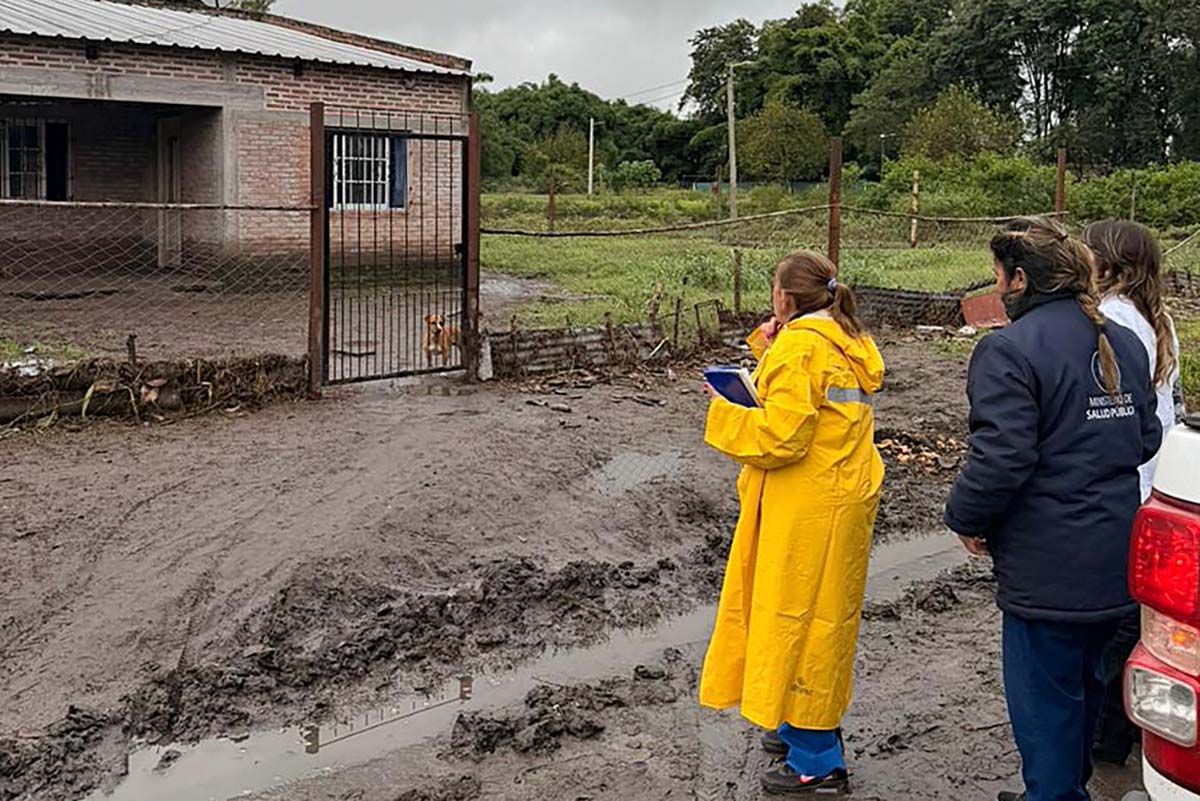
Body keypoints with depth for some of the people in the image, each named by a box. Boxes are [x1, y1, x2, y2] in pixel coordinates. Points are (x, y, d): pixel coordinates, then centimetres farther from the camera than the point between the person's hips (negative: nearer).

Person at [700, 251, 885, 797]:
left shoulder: (798, 349, -18)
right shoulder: (848, 343, 11)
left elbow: (780, 437, -23)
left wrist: (724, 414, -10)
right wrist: (767, 350, 8)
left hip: (808, 510, -10)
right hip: (847, 498, 10)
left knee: (796, 616, 0)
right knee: (824, 615, 20)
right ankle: (812, 727, 35)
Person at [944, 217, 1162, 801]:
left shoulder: (1010, 350, -18)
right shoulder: (1124, 343, 9)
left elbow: (1001, 456, -24)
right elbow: (1147, 436, 16)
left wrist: (967, 518, -9)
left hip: (1048, 569, -9)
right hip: (1116, 555, 9)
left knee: (1045, 695, 4)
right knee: (1083, 683, 23)